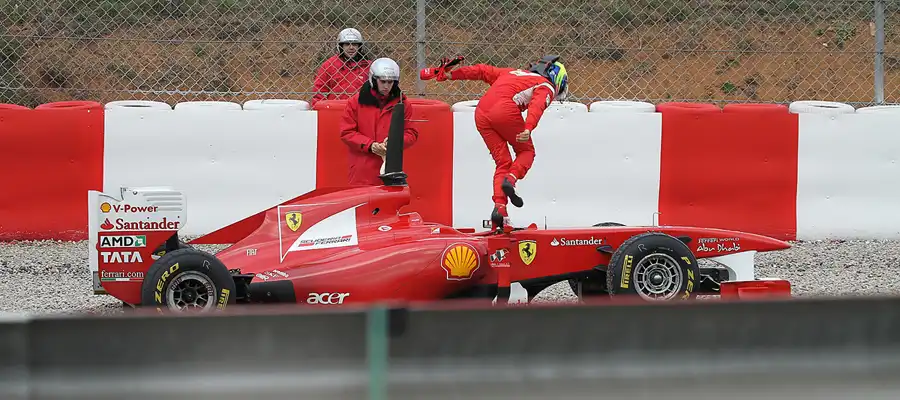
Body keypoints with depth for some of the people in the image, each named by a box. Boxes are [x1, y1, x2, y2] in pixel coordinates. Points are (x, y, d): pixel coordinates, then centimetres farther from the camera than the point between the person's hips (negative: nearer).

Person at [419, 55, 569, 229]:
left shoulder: (513, 73, 35)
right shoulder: (546, 86, 14)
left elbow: (483, 71, 28)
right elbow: (537, 105, -7)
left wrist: (451, 74, 25)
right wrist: (528, 128, -24)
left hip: (481, 113, 6)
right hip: (505, 111, -6)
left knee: (502, 162, 11)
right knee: (526, 151, 16)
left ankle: (499, 206, -6)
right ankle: (510, 180, -11)